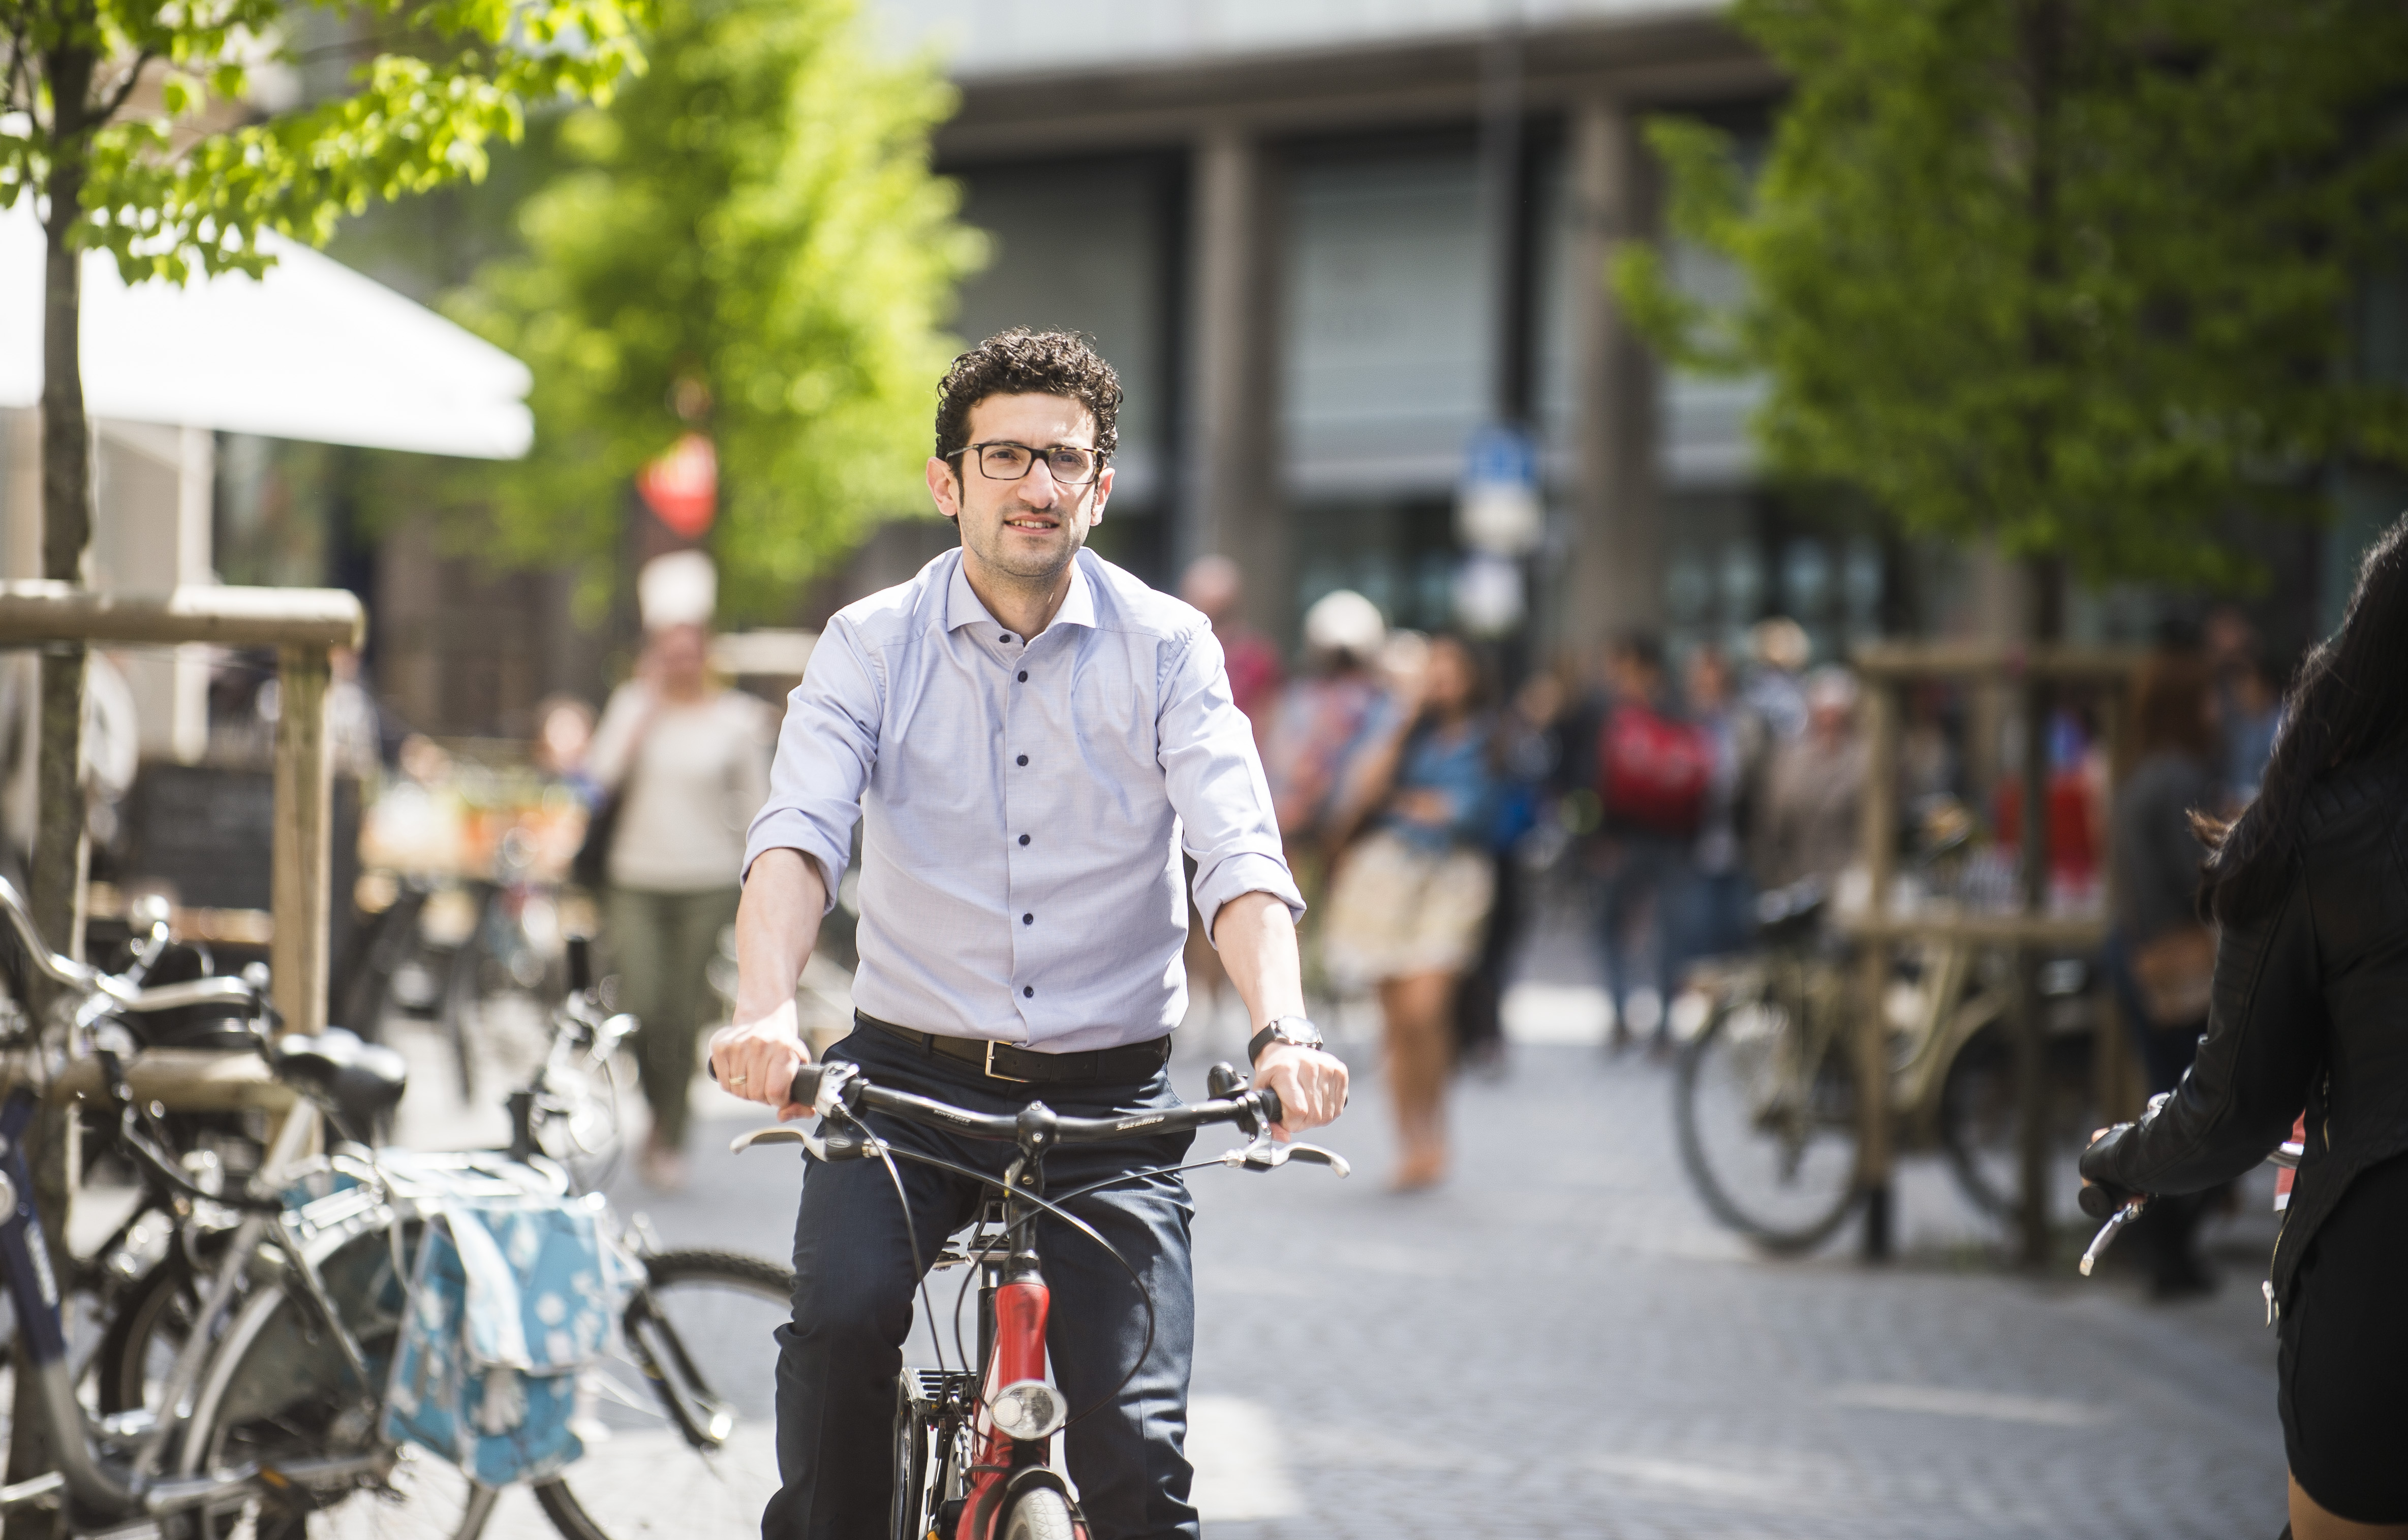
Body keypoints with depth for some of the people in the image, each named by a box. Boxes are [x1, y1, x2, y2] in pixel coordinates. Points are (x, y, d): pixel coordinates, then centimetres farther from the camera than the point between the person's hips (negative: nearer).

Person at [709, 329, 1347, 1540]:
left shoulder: (1167, 649, 0)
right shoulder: (872, 645, 0)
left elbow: (1240, 856, -12)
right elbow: (797, 832, -15)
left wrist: (1282, 1032, -32)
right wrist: (766, 1010, -35)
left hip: (1108, 1099, 0)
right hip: (910, 1075, 0)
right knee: (844, 1312, -28)